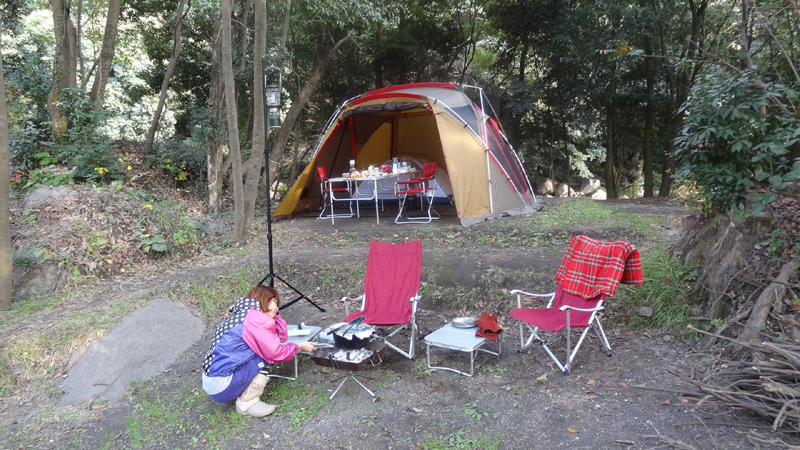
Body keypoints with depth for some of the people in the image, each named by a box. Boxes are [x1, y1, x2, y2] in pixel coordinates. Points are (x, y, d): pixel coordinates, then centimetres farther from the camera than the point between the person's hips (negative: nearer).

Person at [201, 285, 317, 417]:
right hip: (221, 387, -9)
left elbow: (282, 337, 17)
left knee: (265, 350, 11)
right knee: (266, 357, -7)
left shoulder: (242, 316, 14)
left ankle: (242, 395, 10)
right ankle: (247, 403, -2)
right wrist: (300, 346, 0)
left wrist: (274, 315, 10)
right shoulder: (256, 319, -15)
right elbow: (276, 353, -16)